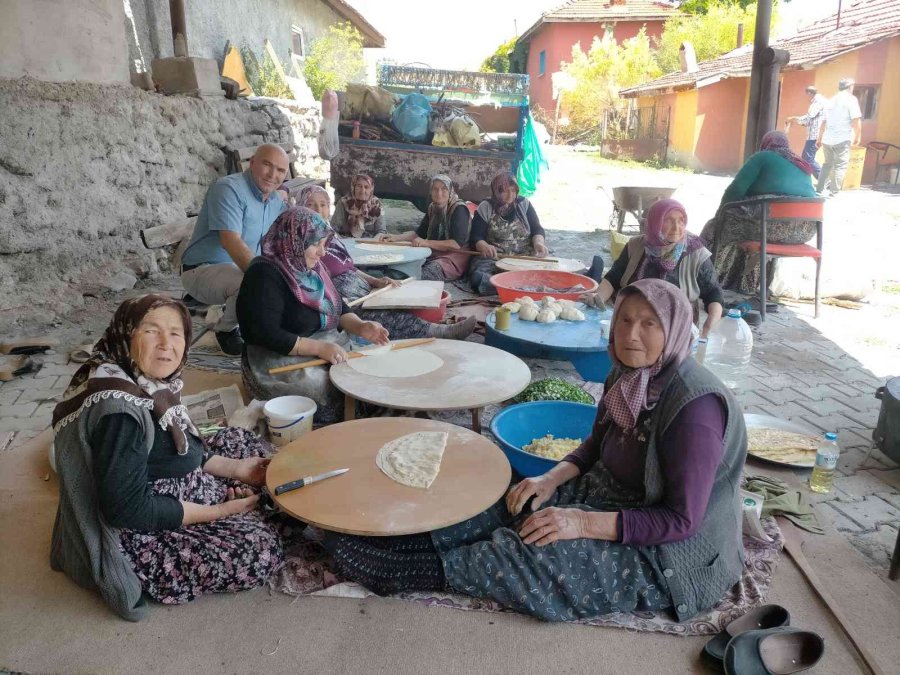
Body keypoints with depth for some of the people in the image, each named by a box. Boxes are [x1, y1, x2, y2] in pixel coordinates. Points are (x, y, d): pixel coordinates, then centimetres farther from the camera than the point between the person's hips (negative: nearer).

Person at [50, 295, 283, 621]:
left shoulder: (150, 383, -2)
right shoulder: (119, 410, -31)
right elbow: (128, 509, -29)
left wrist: (234, 468, 3)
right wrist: (218, 511, -21)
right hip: (138, 537, -10)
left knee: (240, 441, 14)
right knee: (263, 550, -16)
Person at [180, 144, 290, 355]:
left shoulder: (277, 202, 9)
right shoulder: (229, 189, -18)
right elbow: (232, 243, -30)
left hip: (246, 268, 9)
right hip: (203, 270, -8)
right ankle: (226, 330, -6)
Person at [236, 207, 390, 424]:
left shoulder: (311, 268, 10)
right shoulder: (264, 275, -16)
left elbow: (338, 308, 16)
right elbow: (268, 336, -23)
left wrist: (361, 327, -4)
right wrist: (320, 348, -26)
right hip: (281, 364, -9)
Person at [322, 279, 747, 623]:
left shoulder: (693, 406, -27)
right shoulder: (628, 376, -2)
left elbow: (680, 520, -25)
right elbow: (596, 448, 10)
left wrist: (584, 523, -28)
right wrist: (551, 479, -8)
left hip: (668, 553, -7)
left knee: (526, 552, -21)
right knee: (515, 506, -6)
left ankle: (418, 571, -9)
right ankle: (396, 540, -5)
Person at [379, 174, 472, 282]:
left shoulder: (459, 209, -12)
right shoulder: (433, 208, 11)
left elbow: (458, 243, -21)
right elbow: (419, 232, 16)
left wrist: (426, 242, -27)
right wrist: (395, 237, 0)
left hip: (456, 256, -7)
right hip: (434, 253, 8)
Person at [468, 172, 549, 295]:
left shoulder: (524, 204, 13)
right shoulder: (485, 208, 7)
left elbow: (537, 229, 11)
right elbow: (475, 237, 1)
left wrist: (538, 242, -13)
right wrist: (484, 246, -24)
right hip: (494, 257, -1)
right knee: (478, 275, -36)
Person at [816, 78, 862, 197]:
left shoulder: (832, 100, 16)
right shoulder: (851, 99, -4)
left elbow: (824, 122, 20)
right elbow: (856, 120, -12)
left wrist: (820, 139, 27)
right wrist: (857, 137, 0)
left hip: (827, 138, 6)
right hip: (842, 139, -6)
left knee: (828, 163, 18)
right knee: (840, 166, -1)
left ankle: (820, 189, 16)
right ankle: (834, 192, -4)